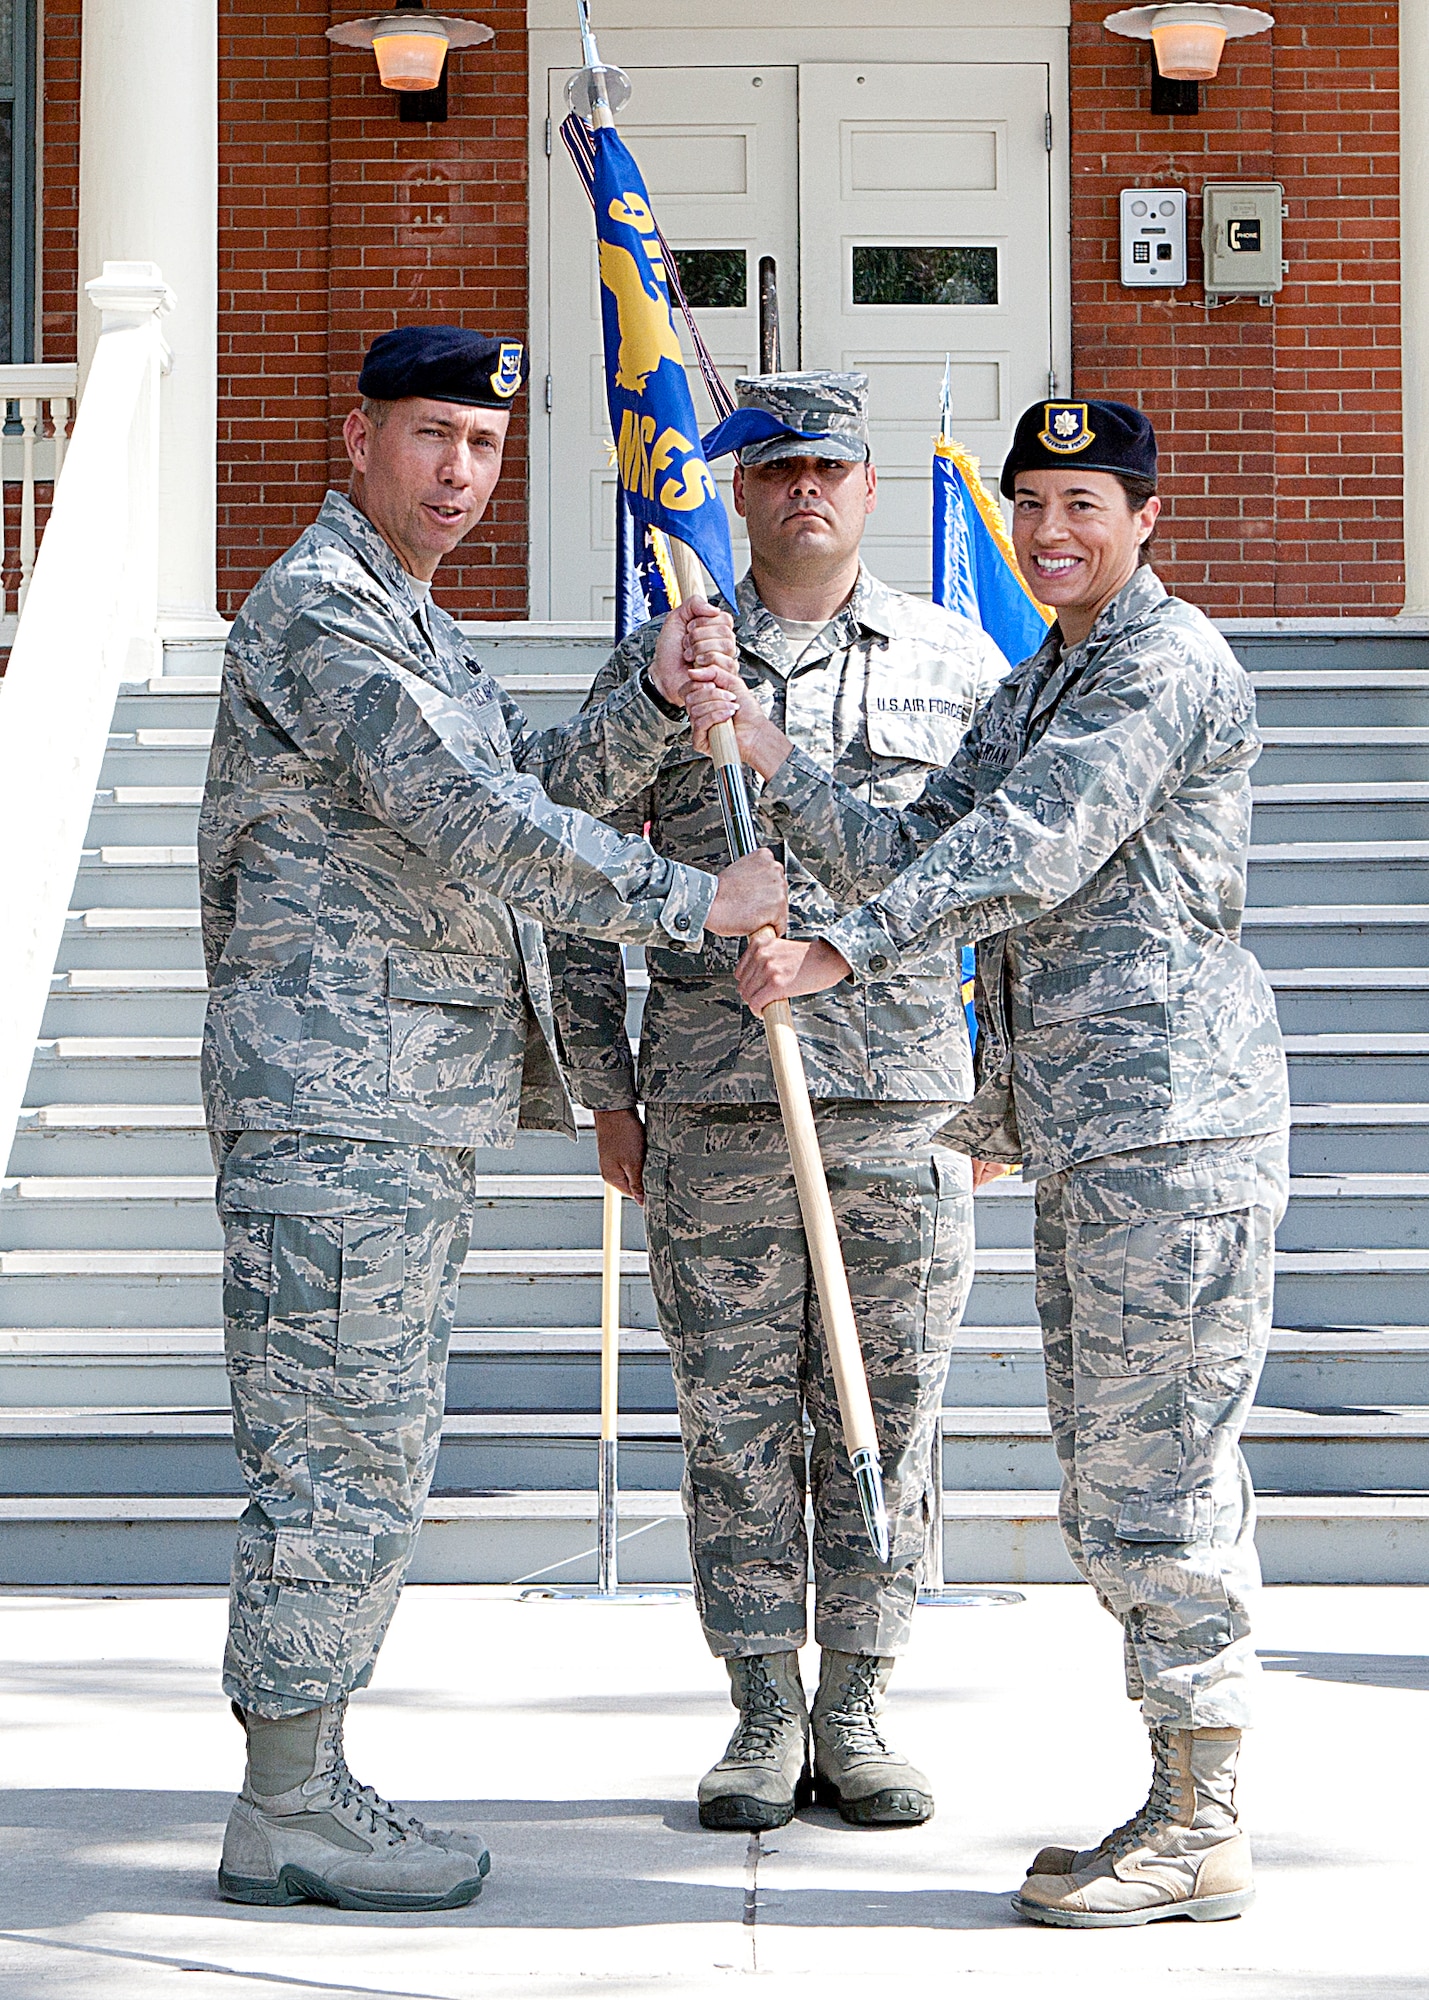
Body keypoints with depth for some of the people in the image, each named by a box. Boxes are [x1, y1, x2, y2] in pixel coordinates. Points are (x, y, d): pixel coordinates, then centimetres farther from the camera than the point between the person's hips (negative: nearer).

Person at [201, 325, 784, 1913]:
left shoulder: (417, 629, 22)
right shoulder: (315, 609, -11)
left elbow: (547, 779, 14)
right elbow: (468, 818, -20)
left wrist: (660, 698, -5)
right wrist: (692, 903, -17)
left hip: (409, 1116, 10)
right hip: (332, 1101, -10)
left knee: (374, 1455, 13)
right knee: (337, 1454, -7)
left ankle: (309, 1782, 19)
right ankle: (284, 1815, 0)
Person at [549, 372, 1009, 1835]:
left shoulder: (959, 663, 8)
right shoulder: (655, 666, 7)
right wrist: (606, 1094, 6)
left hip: (905, 1104, 0)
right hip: (713, 1106, 0)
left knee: (884, 1413, 5)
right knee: (735, 1415, 3)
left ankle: (856, 1714, 16)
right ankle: (764, 1719, 14)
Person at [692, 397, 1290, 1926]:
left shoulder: (1168, 660, -8)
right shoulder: (1030, 690, 21)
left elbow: (1029, 850, -20)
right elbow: (921, 858, 12)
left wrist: (835, 956, -24)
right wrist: (765, 756, 0)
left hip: (1170, 1120, -10)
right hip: (1083, 1134, 10)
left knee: (1158, 1471, -7)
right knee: (1113, 1482, 12)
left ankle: (1203, 1835, 0)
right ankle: (1182, 1801, 20)